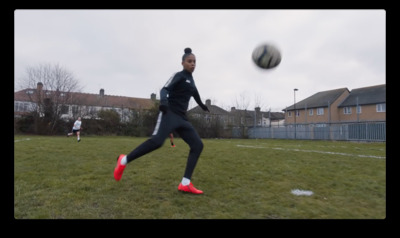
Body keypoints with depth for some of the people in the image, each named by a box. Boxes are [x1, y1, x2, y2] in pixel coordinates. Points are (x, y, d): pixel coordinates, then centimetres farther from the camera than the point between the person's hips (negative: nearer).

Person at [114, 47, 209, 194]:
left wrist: (202, 105, 58)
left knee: (198, 145, -6)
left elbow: (195, 93, 43)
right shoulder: (179, 76, 0)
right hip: (170, 114, -8)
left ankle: (185, 184, -9)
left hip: (182, 118, 8)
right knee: (157, 141, -30)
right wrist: (163, 100, -37)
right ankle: (124, 160, -9)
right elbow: (165, 89, -15)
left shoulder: (191, 80, 23)